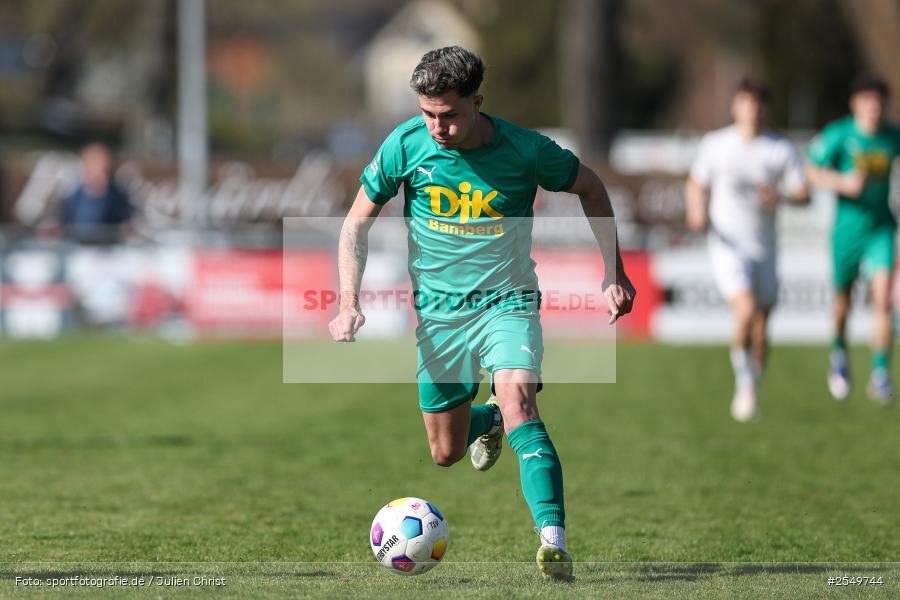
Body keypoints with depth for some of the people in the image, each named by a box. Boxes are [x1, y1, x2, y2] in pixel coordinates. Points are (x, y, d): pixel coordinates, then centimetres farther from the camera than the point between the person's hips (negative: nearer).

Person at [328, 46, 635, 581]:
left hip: (508, 301, -3)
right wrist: (350, 304, -10)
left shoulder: (525, 150, -16)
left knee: (518, 405, -29)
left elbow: (590, 187, 4)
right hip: (439, 310, 3)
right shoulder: (407, 145, -12)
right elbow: (358, 222, 0)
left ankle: (554, 542, -36)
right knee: (447, 453, 10)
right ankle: (484, 421, 47)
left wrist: (614, 272, 4)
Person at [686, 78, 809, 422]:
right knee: (746, 309, -23)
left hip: (763, 247, 2)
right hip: (727, 245, -2)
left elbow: (804, 195, -2)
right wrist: (698, 213, -8)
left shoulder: (782, 149, 0)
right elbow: (696, 185, 12)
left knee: (761, 326, 6)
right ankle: (744, 383, -1)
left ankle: (750, 391, 27)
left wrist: (779, 196, -23)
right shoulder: (715, 144, -1)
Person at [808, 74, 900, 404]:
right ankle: (839, 353, 42)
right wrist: (842, 183, -22)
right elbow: (812, 172, -7)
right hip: (848, 228, -1)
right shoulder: (839, 134, -11)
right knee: (843, 303, 12)